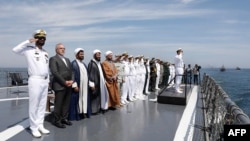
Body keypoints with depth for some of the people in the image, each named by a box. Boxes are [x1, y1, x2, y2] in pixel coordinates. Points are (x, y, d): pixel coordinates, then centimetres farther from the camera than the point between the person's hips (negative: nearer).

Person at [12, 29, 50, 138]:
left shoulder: (45, 52, 17)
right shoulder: (29, 49, -2)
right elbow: (15, 50, -18)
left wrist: (48, 80, 13)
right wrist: (28, 42, -15)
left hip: (45, 81, 6)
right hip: (35, 80, -6)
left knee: (42, 105, 10)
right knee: (34, 105, -1)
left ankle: (40, 125, 20)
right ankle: (34, 128, 9)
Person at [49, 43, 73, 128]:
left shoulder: (67, 59, 21)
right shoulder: (53, 59, -3)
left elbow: (71, 71, 16)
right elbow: (54, 72, -14)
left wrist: (71, 81, -2)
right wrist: (64, 82, -15)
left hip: (68, 85, 7)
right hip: (59, 85, -7)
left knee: (66, 103, 11)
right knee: (58, 104, 1)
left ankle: (64, 118, 22)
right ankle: (57, 121, 12)